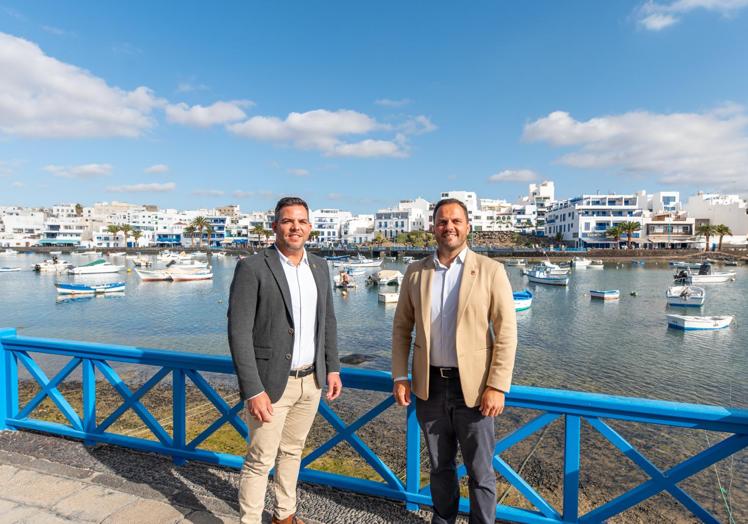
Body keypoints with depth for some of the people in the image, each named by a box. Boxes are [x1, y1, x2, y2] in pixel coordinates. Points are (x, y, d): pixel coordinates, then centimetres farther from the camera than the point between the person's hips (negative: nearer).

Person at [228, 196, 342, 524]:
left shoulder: (319, 266, 4)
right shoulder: (252, 268, -14)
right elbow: (238, 332, -16)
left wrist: (333, 368, 8)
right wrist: (253, 390, -18)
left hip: (311, 379, 6)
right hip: (271, 382, -5)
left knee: (292, 451, 22)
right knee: (260, 461, 8)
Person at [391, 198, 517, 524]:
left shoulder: (490, 270, -7)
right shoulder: (415, 272, 2)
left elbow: (506, 333, -8)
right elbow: (401, 327, 7)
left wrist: (497, 387, -13)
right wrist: (399, 377, 2)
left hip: (472, 386, -3)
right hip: (429, 386, 3)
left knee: (480, 471, 12)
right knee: (439, 466, 21)